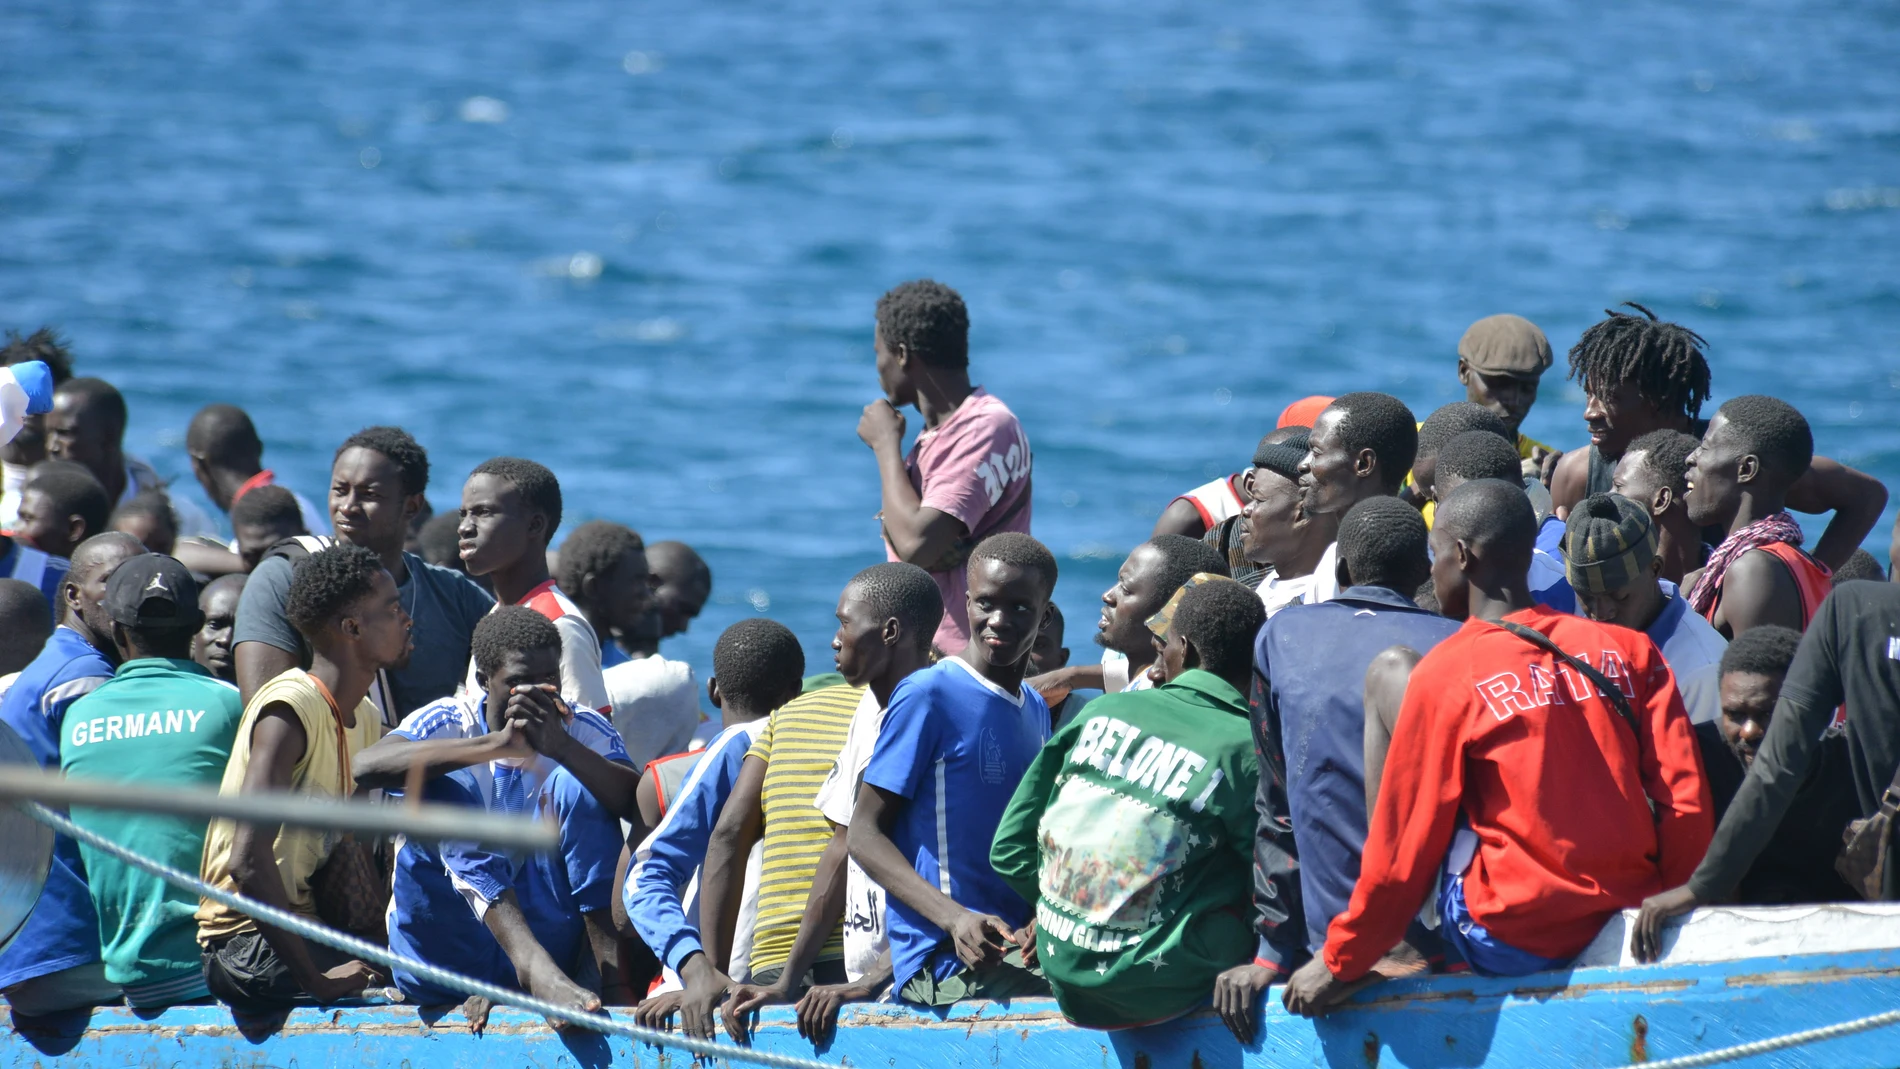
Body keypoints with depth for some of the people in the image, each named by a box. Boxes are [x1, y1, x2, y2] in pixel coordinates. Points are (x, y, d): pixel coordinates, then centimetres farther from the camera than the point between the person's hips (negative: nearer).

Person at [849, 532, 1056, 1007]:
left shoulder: (1036, 711, 20)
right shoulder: (926, 696, -4)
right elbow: (864, 834, -7)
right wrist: (955, 918, -20)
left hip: (1018, 945, 8)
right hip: (946, 962, -8)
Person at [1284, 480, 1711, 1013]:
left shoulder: (1446, 673, -7)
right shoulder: (1631, 651, 4)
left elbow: (1403, 846, -5)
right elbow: (1685, 802, 0)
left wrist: (1340, 964, 6)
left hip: (1510, 944, -5)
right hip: (1627, 926, 5)